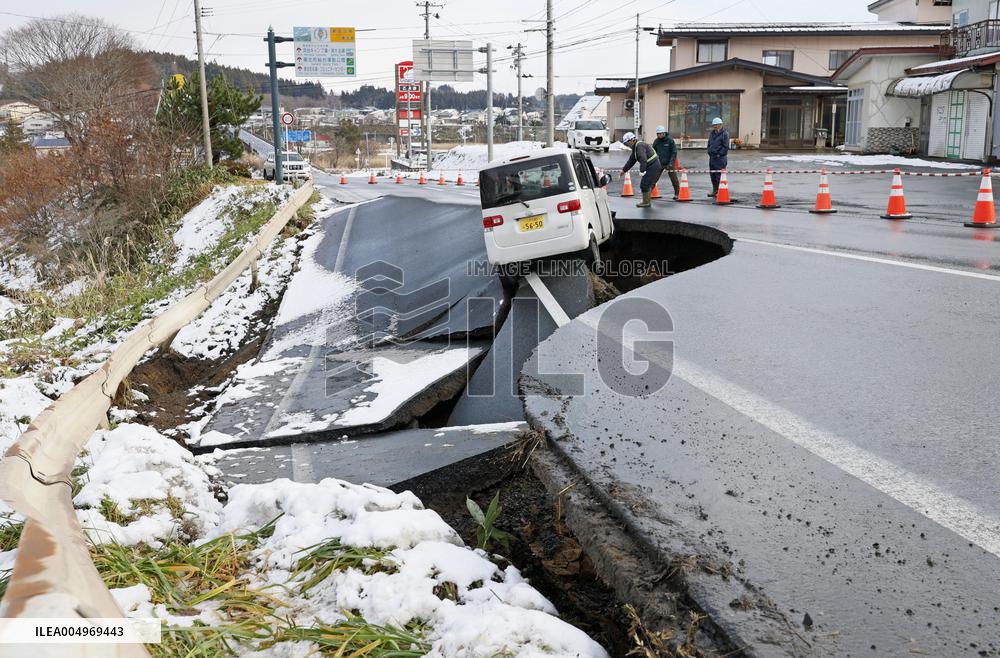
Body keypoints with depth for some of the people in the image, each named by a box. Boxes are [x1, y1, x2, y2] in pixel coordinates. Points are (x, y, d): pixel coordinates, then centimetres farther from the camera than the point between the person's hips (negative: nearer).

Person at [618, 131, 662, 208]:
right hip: (655, 166, 10)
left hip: (653, 166, -10)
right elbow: (631, 161, 24)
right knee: (649, 184, 17)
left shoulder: (639, 145, -17)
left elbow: (643, 159, -28)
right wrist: (624, 170, 25)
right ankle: (648, 200, 26)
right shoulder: (635, 147, 16)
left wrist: (642, 171, -32)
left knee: (644, 184, -6)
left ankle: (646, 202, 2)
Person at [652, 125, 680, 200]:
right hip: (659, 163, 3)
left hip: (669, 163, -3)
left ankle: (677, 194, 12)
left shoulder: (670, 140, -9)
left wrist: (671, 163, -19)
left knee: (674, 179, 0)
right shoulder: (656, 141, 2)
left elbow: (674, 152, -11)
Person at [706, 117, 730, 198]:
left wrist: (719, 154, -13)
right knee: (712, 175, 12)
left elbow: (726, 147, -12)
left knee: (719, 176, -8)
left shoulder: (724, 134, -8)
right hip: (712, 157, 8)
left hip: (720, 158, -8)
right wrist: (710, 152, 9)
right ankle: (715, 191, 22)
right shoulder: (712, 133, 15)